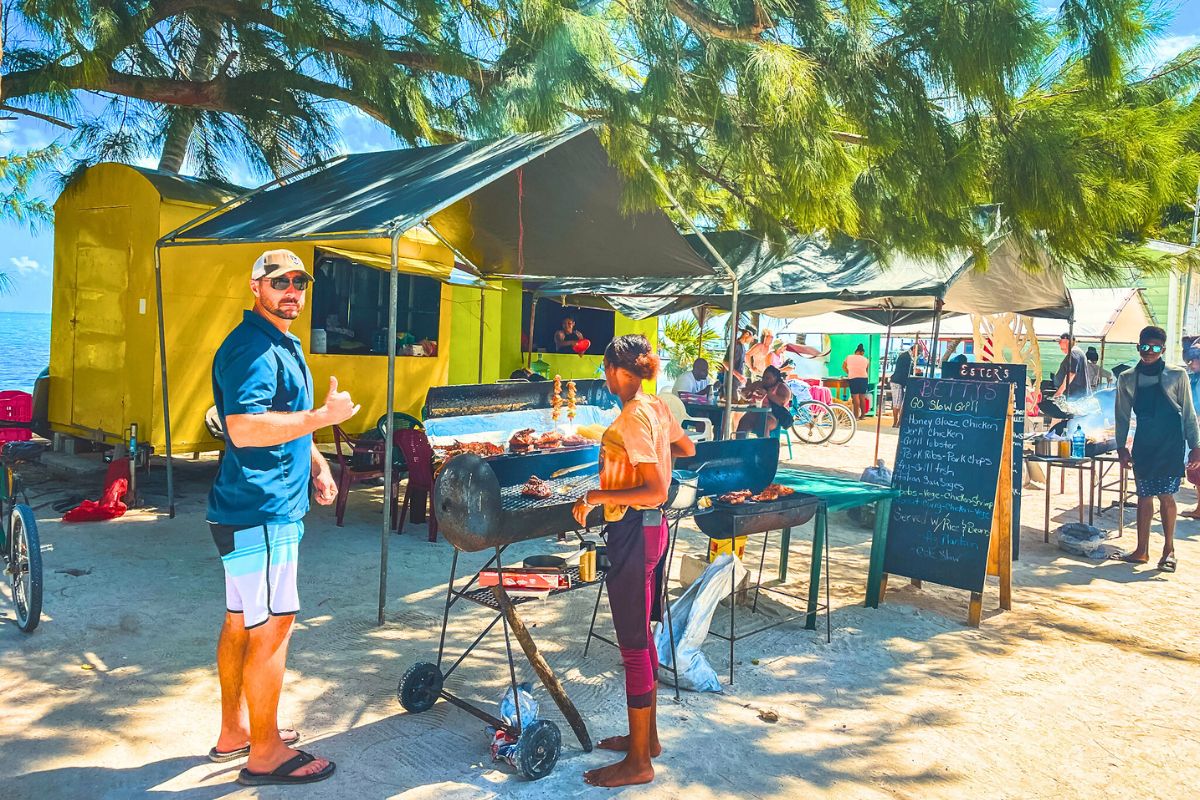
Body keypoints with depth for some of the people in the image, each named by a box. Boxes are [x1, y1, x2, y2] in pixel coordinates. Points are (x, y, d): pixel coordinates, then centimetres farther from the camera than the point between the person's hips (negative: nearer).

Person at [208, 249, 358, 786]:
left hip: (269, 505, 11)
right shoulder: (251, 348, -17)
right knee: (272, 626, -4)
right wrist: (324, 416, -22)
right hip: (260, 510, -11)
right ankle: (265, 754, 8)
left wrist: (316, 465, 17)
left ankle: (234, 732, 30)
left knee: (241, 622, 17)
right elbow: (244, 427, -29)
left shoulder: (283, 345, 18)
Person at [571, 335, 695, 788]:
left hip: (633, 533, -10)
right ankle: (647, 736, 34)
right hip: (651, 528, 10)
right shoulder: (657, 408, 5)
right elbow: (687, 449, 23)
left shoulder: (632, 419, -21)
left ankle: (638, 762, 13)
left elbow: (656, 491, -26)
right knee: (641, 636, 19)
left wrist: (595, 496, -24)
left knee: (633, 644, 0)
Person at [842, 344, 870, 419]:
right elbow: (867, 370, 21)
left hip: (853, 378, -3)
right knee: (862, 397, 10)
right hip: (864, 378, 3)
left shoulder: (849, 357, 12)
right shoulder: (865, 359, 16)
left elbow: (843, 367, 21)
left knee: (855, 397, -7)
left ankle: (856, 416, -11)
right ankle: (862, 415, 16)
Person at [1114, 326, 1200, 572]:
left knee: (1165, 495, -6)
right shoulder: (1127, 379, 6)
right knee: (1144, 495, 6)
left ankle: (1169, 549, 8)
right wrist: (1121, 446, 8)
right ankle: (1142, 550, 14)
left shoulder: (1177, 375, -1)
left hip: (1170, 445, -3)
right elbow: (1123, 415, 11)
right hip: (1143, 445, 3)